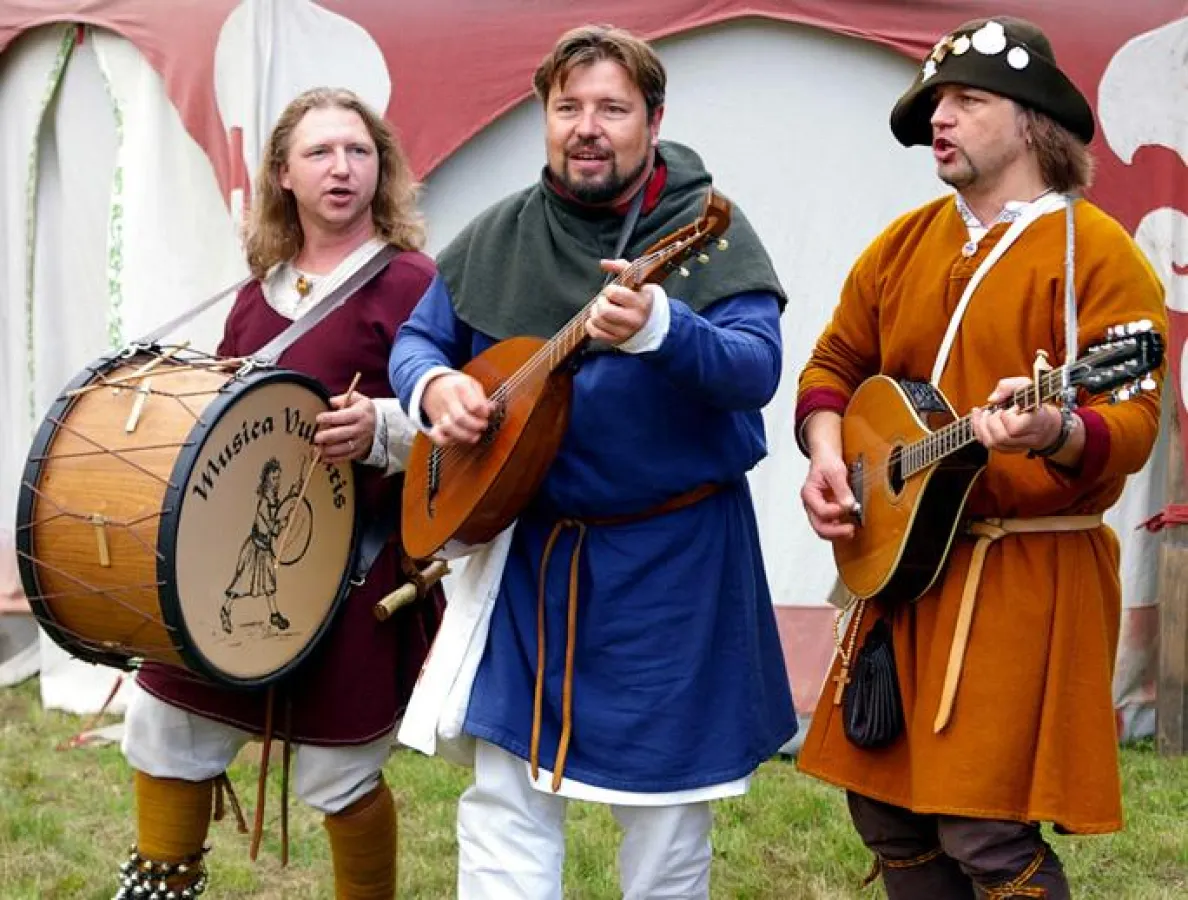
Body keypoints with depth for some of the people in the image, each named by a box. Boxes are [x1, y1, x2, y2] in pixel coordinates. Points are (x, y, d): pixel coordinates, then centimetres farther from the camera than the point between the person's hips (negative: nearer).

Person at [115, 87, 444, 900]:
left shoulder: (410, 281, -7)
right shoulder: (260, 293, 13)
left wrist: (379, 430, -30)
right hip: (240, 556, 7)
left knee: (338, 775, 2)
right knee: (164, 730, 10)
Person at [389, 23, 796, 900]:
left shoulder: (706, 230, -10)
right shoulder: (496, 238, 3)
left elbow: (758, 369, -22)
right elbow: (416, 338, 12)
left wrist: (659, 329, -41)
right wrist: (435, 384, -11)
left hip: (671, 556, -3)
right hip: (525, 547, 3)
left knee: (666, 811, 9)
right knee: (505, 798, 7)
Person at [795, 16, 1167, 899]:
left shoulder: (1098, 253, -9)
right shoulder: (903, 245, 12)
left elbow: (1132, 422, -17)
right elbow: (835, 363, 18)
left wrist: (1053, 431, -38)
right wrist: (827, 455, -1)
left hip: (1028, 575, -7)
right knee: (886, 808, 12)